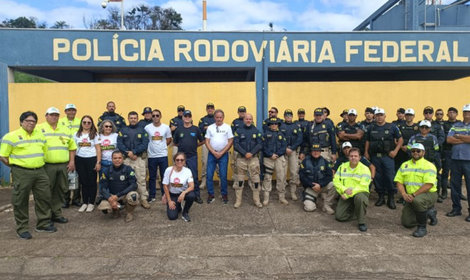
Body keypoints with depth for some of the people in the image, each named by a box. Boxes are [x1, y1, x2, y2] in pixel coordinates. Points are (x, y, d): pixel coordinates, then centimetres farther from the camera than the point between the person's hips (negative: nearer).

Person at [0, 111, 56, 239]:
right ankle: (22, 229, 15)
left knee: (44, 197, 9)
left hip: (40, 171, 6)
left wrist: (39, 163, 13)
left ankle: (43, 224, 22)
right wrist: (15, 166, -2)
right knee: (21, 201, 3)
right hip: (21, 173, -5)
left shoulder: (40, 135, 12)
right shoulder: (12, 136, -6)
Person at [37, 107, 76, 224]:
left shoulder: (65, 129, 15)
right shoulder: (39, 129, 1)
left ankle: (56, 214, 21)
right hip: (47, 165, -4)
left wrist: (72, 161, 4)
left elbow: (72, 146, 14)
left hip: (63, 165, 5)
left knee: (61, 190, 10)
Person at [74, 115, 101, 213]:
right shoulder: (77, 134, 9)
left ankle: (91, 203, 12)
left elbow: (98, 149, -1)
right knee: (83, 182, 7)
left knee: (92, 182, 2)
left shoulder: (95, 134, 2)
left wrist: (98, 162, -7)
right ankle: (85, 203, 17)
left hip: (92, 159, -2)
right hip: (80, 160, 2)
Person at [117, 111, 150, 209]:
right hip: (126, 159, 1)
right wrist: (128, 153, -13)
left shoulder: (142, 130, 5)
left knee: (141, 179, -2)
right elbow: (120, 144, -2)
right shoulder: (123, 130, 7)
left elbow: (145, 145, -6)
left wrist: (134, 152, -15)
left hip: (139, 158, -1)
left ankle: (144, 199, 3)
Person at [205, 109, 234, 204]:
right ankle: (211, 194, 12)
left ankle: (224, 194, 14)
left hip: (223, 154, -2)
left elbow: (230, 141, -3)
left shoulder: (227, 127, 0)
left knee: (223, 175, 1)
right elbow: (207, 142, 3)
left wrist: (221, 153, -9)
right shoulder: (210, 127, 5)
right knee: (209, 175, 0)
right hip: (212, 154, 2)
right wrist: (214, 152, -9)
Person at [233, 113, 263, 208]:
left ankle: (256, 200, 15)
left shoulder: (256, 131, 5)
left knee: (255, 180, 3)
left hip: (254, 158, 1)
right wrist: (245, 153, -16)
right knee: (240, 180, 3)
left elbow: (260, 144, -1)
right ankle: (238, 200, 12)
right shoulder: (238, 131, 1)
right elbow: (236, 144, -6)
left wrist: (252, 153, -15)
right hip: (241, 158, -1)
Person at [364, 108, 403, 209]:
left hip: (387, 156, -3)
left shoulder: (392, 127, 1)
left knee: (390, 177, -5)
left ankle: (391, 198, 7)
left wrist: (395, 151, -5)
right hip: (375, 156, 3)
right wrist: (366, 152, 5)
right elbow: (367, 141, 15)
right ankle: (381, 196, 19)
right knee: (377, 177, 7)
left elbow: (400, 139, 4)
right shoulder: (371, 128, 10)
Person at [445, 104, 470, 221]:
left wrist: (458, 136, -6)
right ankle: (456, 208, 21)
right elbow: (449, 140, -1)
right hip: (455, 159, 4)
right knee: (455, 185, 9)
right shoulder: (456, 125, 11)